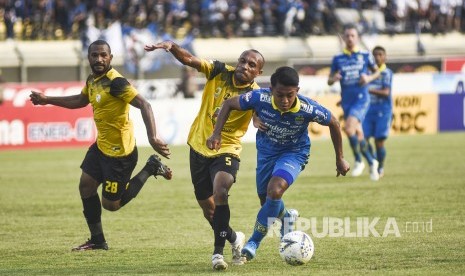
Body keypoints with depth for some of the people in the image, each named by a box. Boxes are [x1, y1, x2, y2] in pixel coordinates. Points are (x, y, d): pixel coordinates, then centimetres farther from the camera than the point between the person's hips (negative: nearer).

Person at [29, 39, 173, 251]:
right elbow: (81, 100, 27)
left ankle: (151, 168, 13)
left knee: (111, 204, 0)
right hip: (101, 145, 8)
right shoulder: (92, 80, 5)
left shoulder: (115, 82, -23)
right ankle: (97, 240, 22)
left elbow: (144, 105, -30)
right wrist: (47, 100, 28)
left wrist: (152, 138, -41)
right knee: (86, 186, 9)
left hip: (119, 151, -8)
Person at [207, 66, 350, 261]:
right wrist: (216, 134, -21)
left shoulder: (308, 109, -31)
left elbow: (333, 123, -11)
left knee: (275, 190, -28)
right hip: (266, 150, 3)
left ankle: (254, 243, -13)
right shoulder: (260, 98, -29)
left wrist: (340, 159, -1)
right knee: (267, 199, 14)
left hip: (294, 152, -3)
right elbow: (229, 104, -11)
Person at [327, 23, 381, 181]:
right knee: (358, 134, 10)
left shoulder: (365, 56, 1)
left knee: (349, 128, -25)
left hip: (361, 99, -4)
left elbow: (377, 72, 14)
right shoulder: (338, 59, 5)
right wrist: (334, 79, -13)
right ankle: (371, 162, 32)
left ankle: (358, 161, -9)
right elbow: (329, 81, 10)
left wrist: (369, 78, -8)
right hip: (346, 101, 4)